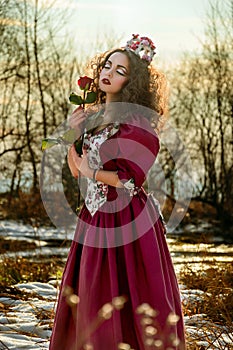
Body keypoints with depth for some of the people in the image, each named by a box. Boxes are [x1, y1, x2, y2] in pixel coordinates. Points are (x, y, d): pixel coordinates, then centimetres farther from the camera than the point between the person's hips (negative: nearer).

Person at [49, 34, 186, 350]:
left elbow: (130, 180, -18)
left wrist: (90, 172, -6)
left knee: (123, 297, -2)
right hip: (95, 215, 8)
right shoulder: (95, 116, 11)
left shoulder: (136, 121, -13)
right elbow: (76, 170, 14)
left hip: (126, 218, -8)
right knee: (89, 296, 12)